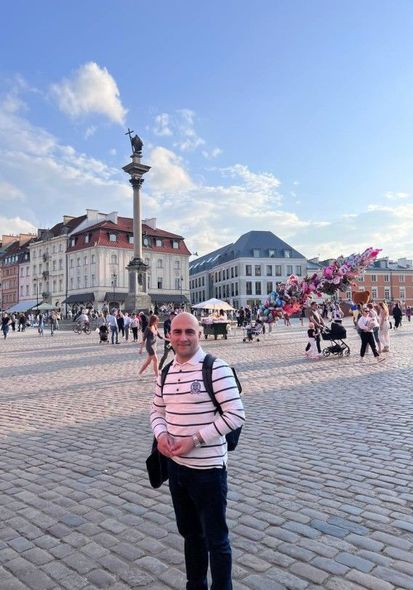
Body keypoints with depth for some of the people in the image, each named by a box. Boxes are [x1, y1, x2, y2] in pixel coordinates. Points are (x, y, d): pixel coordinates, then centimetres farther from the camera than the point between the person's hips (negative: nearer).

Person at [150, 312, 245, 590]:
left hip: (208, 469, -6)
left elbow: (236, 415, -19)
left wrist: (195, 439, -21)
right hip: (176, 466, 7)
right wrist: (161, 435, -6)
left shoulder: (215, 368, -17)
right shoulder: (166, 372, 4)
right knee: (190, 532, 25)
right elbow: (157, 410, 15)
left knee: (216, 538, 12)